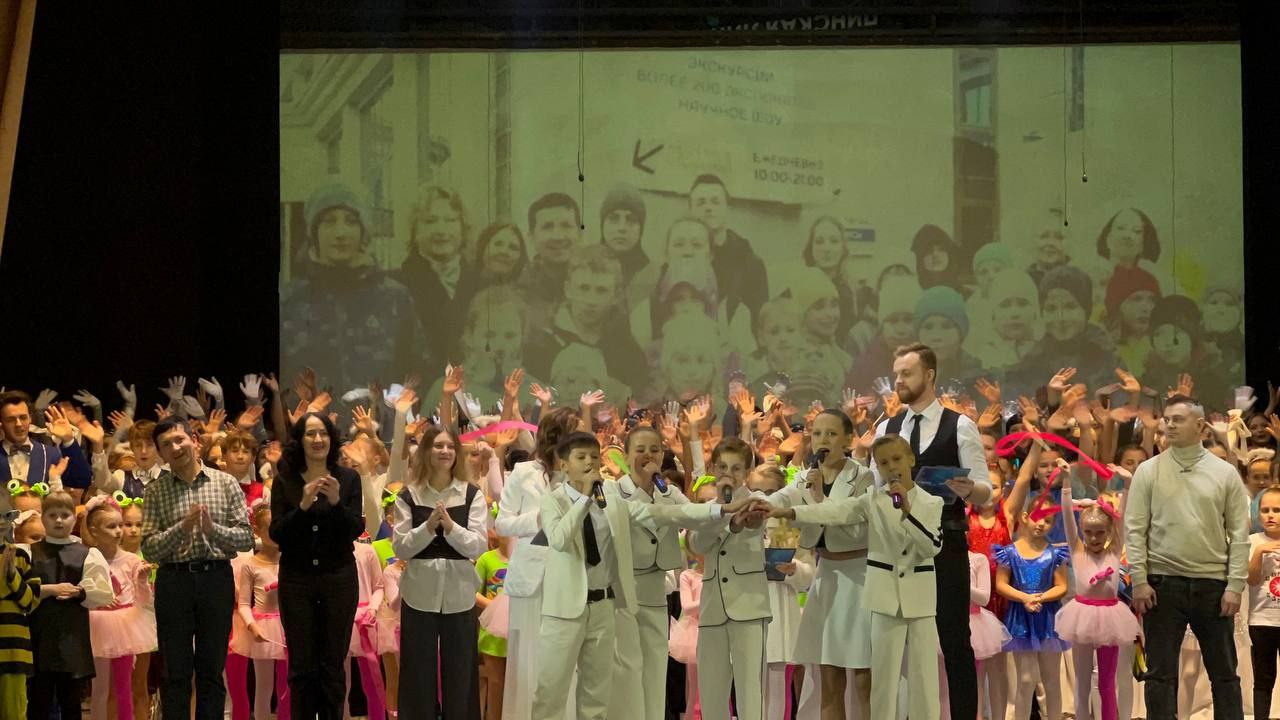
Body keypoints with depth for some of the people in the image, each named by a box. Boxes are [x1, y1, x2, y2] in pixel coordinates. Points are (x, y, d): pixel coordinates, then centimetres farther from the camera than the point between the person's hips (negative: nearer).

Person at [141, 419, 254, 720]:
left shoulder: (226, 484, 5)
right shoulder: (155, 492, 5)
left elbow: (246, 539, 0)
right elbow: (149, 548, -3)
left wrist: (213, 529, -16)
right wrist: (182, 527, -18)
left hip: (216, 579, 0)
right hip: (173, 580, 0)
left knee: (212, 670, 5)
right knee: (176, 672, 2)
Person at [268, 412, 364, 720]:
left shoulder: (348, 479, 1)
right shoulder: (285, 482, 1)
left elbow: (356, 529, -6)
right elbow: (276, 533, -6)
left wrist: (336, 502, -23)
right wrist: (303, 505, -21)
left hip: (339, 579, 0)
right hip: (297, 580, 0)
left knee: (333, 665, 2)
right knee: (301, 666, 2)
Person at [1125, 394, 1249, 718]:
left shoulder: (1225, 473, 4)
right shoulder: (1149, 471, 3)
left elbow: (1239, 534, 2)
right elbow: (1135, 530, 0)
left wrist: (1235, 585, -5)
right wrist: (1139, 581, -8)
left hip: (1212, 584, 1)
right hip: (1163, 583, 0)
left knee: (1224, 672, 7)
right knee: (1161, 673, 3)